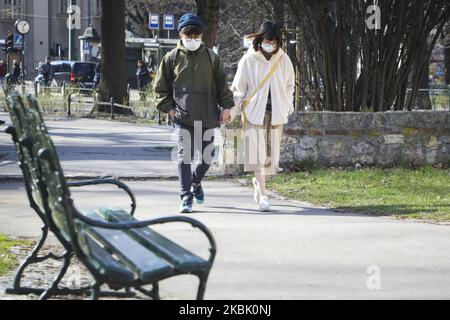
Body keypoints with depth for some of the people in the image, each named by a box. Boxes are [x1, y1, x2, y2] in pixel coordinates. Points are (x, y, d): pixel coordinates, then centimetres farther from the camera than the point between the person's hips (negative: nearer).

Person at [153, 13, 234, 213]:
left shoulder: (210, 57, 6)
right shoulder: (172, 58, 3)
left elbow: (222, 83, 11)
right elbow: (160, 86, 10)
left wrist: (226, 106, 3)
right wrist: (168, 107, 0)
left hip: (207, 117, 2)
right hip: (183, 117, -2)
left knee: (208, 156, 8)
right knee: (185, 156, -9)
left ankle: (196, 182, 37)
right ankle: (186, 197, -5)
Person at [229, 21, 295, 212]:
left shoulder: (283, 60, 5)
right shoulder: (249, 60, -3)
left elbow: (289, 86, 17)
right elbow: (238, 88, 2)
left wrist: (287, 108, 7)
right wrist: (234, 109, -8)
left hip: (276, 114, 3)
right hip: (254, 112, -3)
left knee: (271, 153, 7)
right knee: (257, 152, -11)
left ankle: (258, 182, 34)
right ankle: (263, 195, -13)